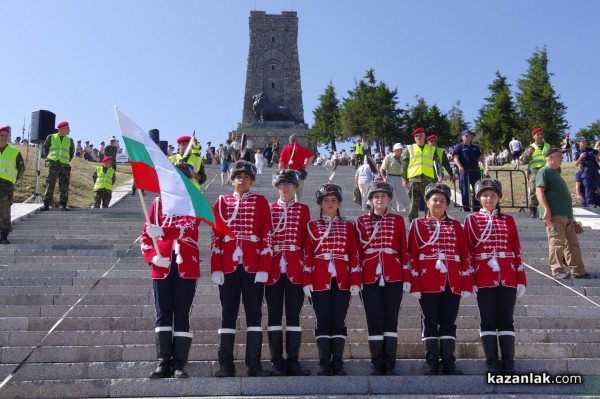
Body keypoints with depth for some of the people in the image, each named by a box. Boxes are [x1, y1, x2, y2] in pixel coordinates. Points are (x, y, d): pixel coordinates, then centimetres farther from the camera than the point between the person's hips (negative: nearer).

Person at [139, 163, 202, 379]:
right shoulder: (159, 203, 11)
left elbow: (188, 227, -16)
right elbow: (145, 235, 9)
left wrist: (162, 231, -32)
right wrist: (152, 256, -8)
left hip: (186, 265, -2)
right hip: (162, 265, 2)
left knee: (182, 314, 1)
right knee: (163, 314, 3)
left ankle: (179, 365, 7)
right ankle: (164, 363, 10)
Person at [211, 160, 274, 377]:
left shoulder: (261, 202, 6)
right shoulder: (222, 201, 9)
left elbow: (267, 236, 0)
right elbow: (215, 236, 5)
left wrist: (264, 268, -9)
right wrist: (216, 268, -4)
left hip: (253, 267, -1)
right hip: (228, 266, 1)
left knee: (254, 313, 3)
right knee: (228, 313, 5)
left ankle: (254, 363, 10)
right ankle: (225, 364, 12)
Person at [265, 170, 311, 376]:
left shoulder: (303, 209, 9)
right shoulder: (268, 209, 9)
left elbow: (307, 240, 5)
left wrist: (306, 265, -2)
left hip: (295, 269, 0)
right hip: (273, 269, 0)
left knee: (293, 315, 2)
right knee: (274, 316, 3)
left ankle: (293, 361, 10)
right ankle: (276, 361, 12)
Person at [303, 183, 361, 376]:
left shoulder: (348, 226, 10)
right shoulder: (312, 226, 7)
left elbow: (354, 255, 5)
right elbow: (307, 255, 2)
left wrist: (355, 281, -3)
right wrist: (307, 281, -6)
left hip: (342, 281, 1)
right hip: (320, 281, -1)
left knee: (339, 321, 3)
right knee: (322, 322, 1)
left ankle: (338, 363, 11)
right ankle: (324, 364, 10)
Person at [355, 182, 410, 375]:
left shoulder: (398, 220, 8)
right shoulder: (361, 221, 7)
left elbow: (404, 250, 6)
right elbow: (357, 251, 5)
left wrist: (407, 278, 1)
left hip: (393, 278, 0)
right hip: (370, 278, 0)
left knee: (391, 320, 2)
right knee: (374, 321, 1)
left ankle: (390, 365, 10)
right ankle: (377, 365, 10)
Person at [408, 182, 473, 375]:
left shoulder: (456, 225, 11)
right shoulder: (418, 224, 4)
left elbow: (465, 255, 8)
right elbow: (412, 256, -1)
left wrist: (466, 283, 0)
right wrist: (414, 284, -8)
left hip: (452, 283, 2)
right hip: (428, 282, -2)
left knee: (449, 321, 7)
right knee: (430, 321, 3)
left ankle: (449, 362, 14)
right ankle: (431, 363, 10)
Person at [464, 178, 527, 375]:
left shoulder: (508, 220, 10)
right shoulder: (471, 219, 4)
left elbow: (517, 251, 8)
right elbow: (467, 251, 0)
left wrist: (521, 280, 3)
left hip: (508, 278, 2)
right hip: (484, 278, -2)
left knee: (506, 320, 5)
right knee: (488, 320, 3)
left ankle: (509, 364, 12)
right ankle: (492, 364, 11)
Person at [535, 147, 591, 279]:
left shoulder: (555, 173, 25)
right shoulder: (544, 171, -5)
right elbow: (539, 191, -17)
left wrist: (570, 215, 25)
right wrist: (547, 210, -26)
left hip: (566, 215, 10)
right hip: (554, 215, -10)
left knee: (573, 243, 9)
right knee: (557, 243, -8)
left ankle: (578, 271, 14)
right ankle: (557, 271, -3)